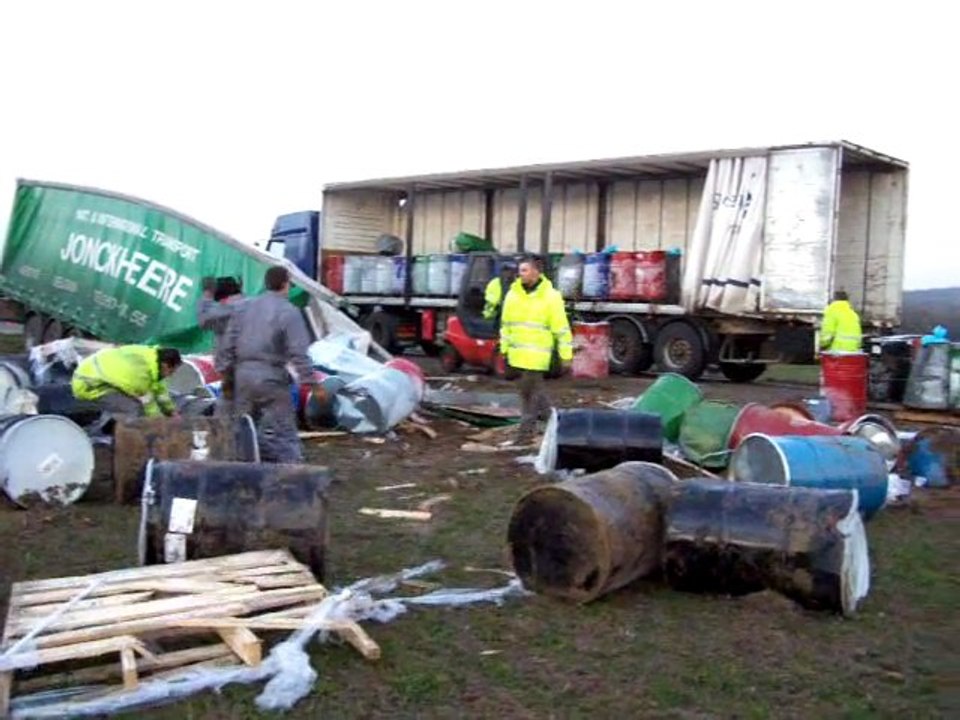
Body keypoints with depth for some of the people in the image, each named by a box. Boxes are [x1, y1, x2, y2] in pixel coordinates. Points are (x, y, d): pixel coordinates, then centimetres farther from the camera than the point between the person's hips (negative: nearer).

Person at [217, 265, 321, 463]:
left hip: (243, 374, 6)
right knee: (283, 432, -3)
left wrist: (224, 369, 18)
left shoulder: (243, 306, 9)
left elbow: (228, 342, 10)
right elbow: (299, 353, -14)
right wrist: (312, 382, -11)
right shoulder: (288, 312, -8)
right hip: (271, 378, -5)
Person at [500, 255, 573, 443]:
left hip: (537, 354, -5)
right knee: (534, 385, 17)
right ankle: (547, 414, 37)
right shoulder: (513, 294, 7)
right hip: (517, 352, 5)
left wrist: (566, 355, -8)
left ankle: (527, 427, 5)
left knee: (529, 388, -5)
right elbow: (505, 324, 15)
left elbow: (562, 328, -7)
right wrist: (504, 348, 15)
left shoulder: (550, 296, -8)